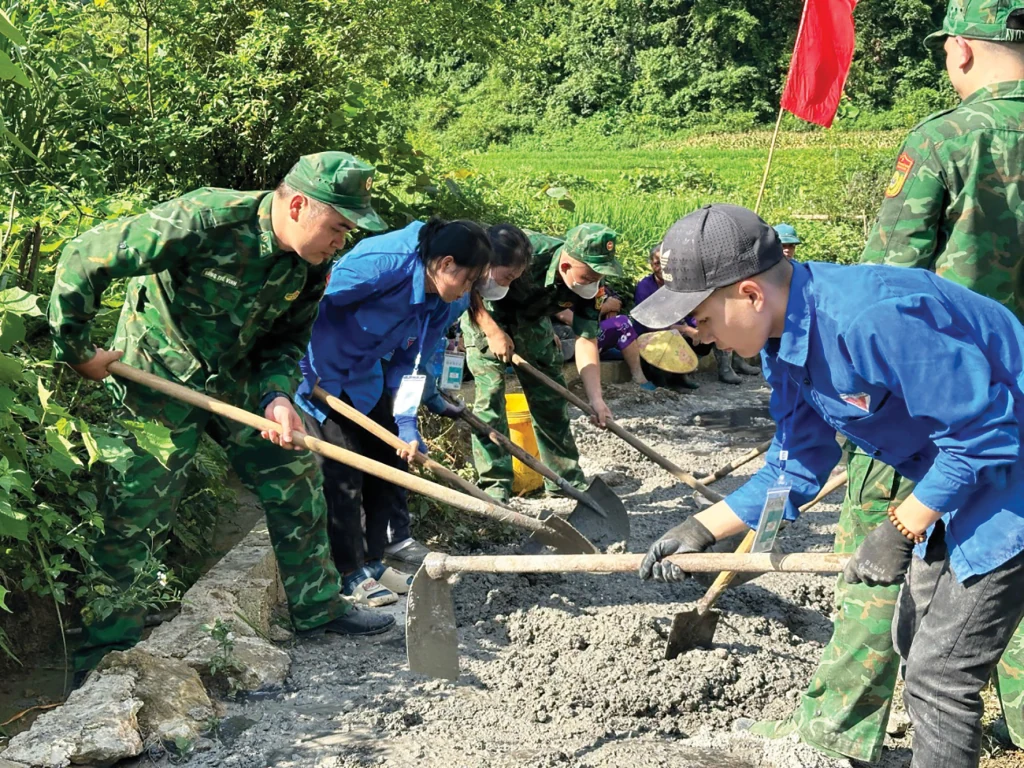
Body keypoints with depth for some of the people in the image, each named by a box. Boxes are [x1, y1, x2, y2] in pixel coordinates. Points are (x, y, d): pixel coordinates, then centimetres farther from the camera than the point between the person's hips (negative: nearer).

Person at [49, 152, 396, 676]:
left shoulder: (313, 263, -10)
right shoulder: (203, 220, -32)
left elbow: (289, 338, 4)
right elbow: (83, 259, -27)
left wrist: (278, 395, -16)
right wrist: (75, 350, -19)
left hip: (238, 379, 7)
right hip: (157, 377, -6)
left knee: (297, 481, 7)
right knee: (135, 509, -4)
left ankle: (317, 607, 23)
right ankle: (107, 637, 15)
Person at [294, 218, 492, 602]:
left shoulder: (438, 307, -5)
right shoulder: (384, 262, -31)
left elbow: (409, 364, 0)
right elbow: (314, 301, -28)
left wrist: (406, 423, -10)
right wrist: (302, 371, -24)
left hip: (363, 377, 8)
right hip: (316, 370, -8)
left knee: (389, 456, 11)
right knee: (343, 473, -6)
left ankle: (394, 541, 27)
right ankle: (351, 574, 6)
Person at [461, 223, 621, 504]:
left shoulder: (587, 284, -22)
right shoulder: (524, 252, -39)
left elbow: (586, 341, -20)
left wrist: (595, 399, -28)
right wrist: (492, 332, -29)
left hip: (531, 319, 5)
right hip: (484, 313, -5)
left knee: (550, 394, 4)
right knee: (490, 394, -13)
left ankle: (567, 478, 15)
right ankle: (495, 485, -6)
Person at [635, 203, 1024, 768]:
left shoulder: (870, 319, -35)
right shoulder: (786, 343, -3)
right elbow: (796, 468, 6)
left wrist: (900, 530, -22)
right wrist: (701, 530, 2)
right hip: (949, 476, 10)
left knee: (939, 678, -5)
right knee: (915, 641, 21)